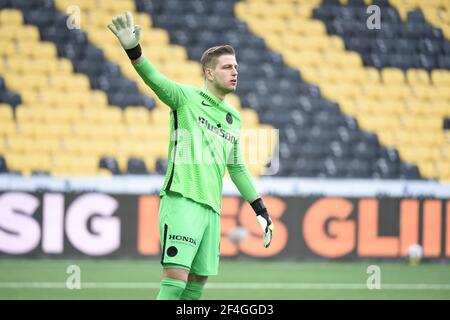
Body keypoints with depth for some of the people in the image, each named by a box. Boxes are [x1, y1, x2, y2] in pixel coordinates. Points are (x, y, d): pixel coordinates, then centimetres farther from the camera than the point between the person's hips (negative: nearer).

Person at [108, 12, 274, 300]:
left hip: (211, 208, 7)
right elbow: (155, 80, -18)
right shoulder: (187, 97, 0)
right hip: (182, 201, -7)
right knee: (176, 278, -16)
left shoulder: (234, 119, 19)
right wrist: (133, 50, -37)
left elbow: (236, 168, 28)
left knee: (198, 281, 6)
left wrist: (261, 210, 26)